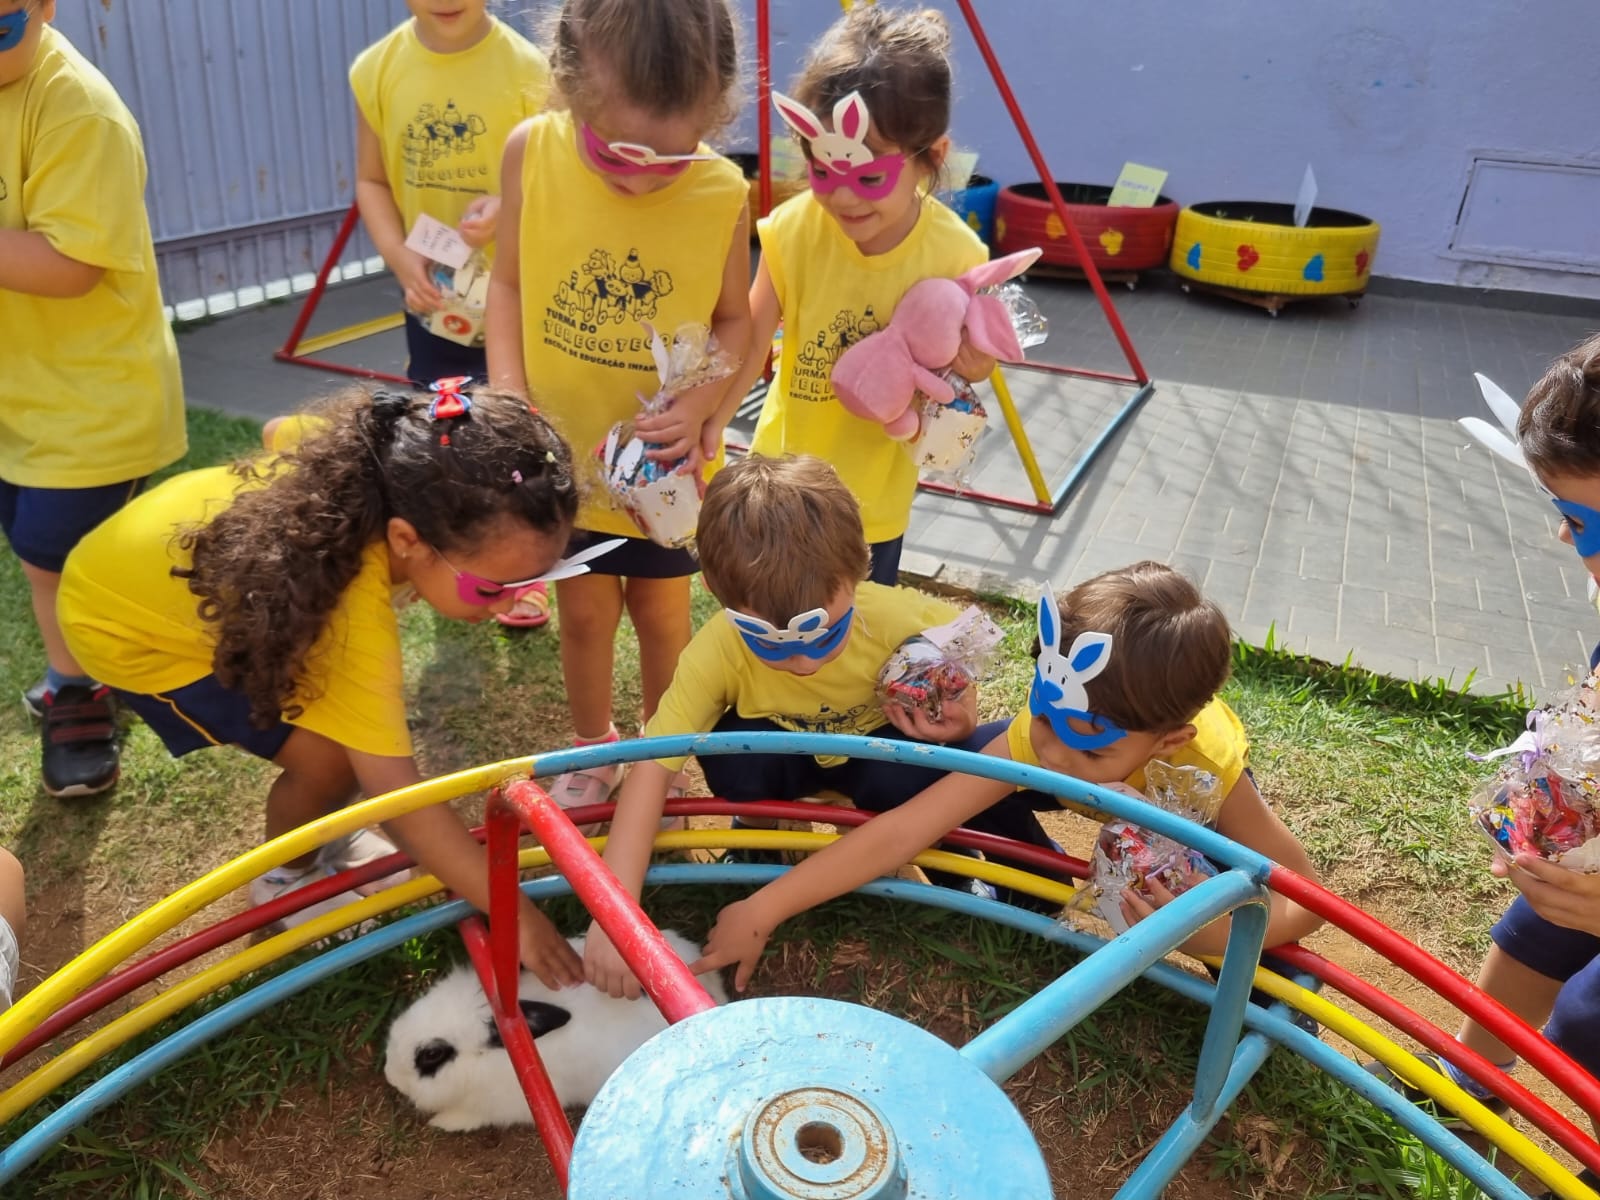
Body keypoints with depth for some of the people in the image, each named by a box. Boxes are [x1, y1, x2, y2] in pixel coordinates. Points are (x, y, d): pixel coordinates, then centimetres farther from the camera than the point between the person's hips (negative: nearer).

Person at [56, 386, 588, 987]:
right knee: (332, 758, -14)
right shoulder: (357, 607, -44)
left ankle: (322, 841, 31)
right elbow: (398, 796, -37)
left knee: (363, 721, 4)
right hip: (129, 624, -7)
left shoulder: (383, 464, -24)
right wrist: (517, 915, -31)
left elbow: (283, 432, -1)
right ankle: (285, 878, 16)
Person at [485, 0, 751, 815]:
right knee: (582, 610, 16)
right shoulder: (531, 152, -16)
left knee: (661, 612, 16)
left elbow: (734, 320, -5)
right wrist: (507, 394, -14)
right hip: (565, 450, 1)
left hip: (666, 459, -1)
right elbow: (508, 283, -4)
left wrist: (702, 401, -23)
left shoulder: (724, 194, -19)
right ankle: (592, 748, 42)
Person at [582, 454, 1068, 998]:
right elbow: (653, 766, -35)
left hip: (880, 752, 0)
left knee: (896, 779, -35)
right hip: (789, 759, 1)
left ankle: (950, 866, -2)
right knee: (732, 749, -33)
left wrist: (955, 723, -33)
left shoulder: (903, 621, -33)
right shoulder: (718, 651, -33)